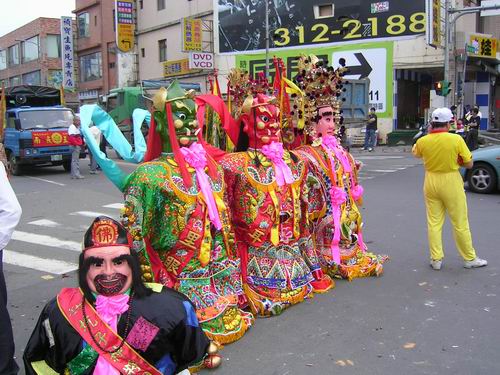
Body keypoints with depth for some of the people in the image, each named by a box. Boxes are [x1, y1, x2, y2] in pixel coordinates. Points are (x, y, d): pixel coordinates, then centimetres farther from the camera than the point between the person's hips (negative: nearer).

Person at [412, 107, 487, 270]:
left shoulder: (423, 141, -6)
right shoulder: (456, 139, -16)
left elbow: (415, 153, 18)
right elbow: (469, 164, -8)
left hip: (431, 182, 3)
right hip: (451, 183, -3)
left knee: (434, 223, 11)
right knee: (460, 223, 8)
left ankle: (436, 259, 16)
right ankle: (469, 258, 20)